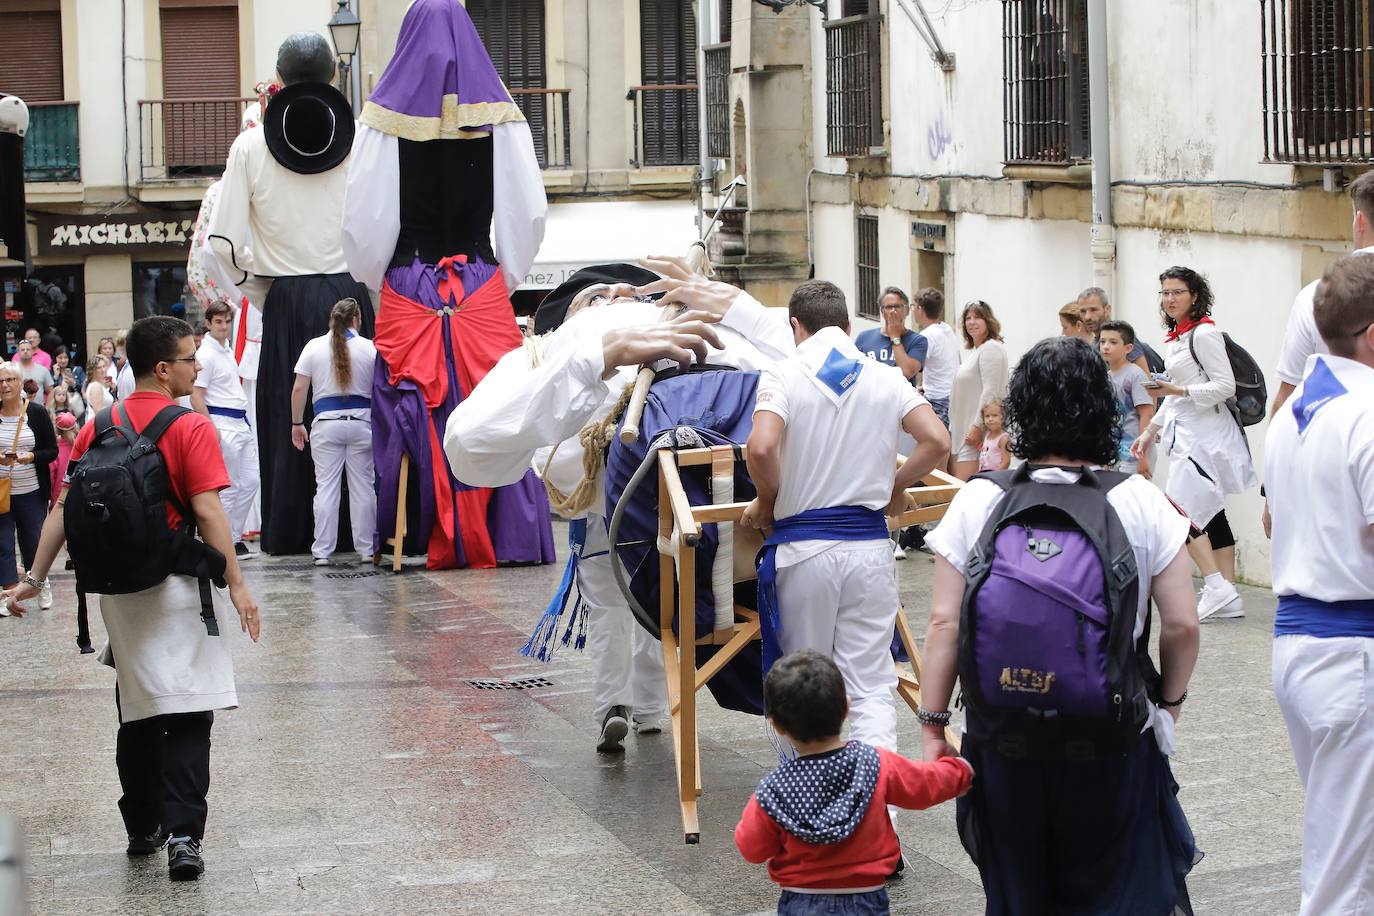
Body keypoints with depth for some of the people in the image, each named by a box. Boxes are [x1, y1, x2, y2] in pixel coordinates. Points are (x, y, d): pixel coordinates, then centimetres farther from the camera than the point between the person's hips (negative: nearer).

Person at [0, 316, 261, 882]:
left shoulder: (98, 429, 5)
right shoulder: (191, 428, -10)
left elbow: (64, 507, 2)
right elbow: (208, 512, -17)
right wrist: (236, 584, -14)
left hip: (119, 590, 5)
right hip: (179, 589, -5)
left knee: (137, 713, 18)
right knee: (187, 716, -2)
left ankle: (142, 828, 26)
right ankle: (182, 835, -12)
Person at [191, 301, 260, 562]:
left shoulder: (227, 348, 11)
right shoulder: (205, 354, -13)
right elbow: (196, 398, -16)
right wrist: (212, 430, -20)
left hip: (242, 423, 9)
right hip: (222, 423, -9)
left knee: (250, 482, 8)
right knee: (229, 487, -6)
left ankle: (235, 537, 16)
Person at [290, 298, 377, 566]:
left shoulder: (314, 347, 2)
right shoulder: (370, 348, 0)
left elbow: (299, 389, 1)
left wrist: (297, 423, 10)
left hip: (326, 423, 0)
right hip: (361, 422, 0)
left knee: (326, 487, 2)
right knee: (363, 487, 6)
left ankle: (322, 551, 3)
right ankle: (366, 548, 10)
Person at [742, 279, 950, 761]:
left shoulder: (784, 376, -5)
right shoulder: (886, 378, 5)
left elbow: (762, 447, -21)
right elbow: (937, 441, -5)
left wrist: (767, 500, -3)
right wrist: (896, 485, 11)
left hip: (802, 547, -2)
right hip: (869, 545, 2)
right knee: (871, 686, 3)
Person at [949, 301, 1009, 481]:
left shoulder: (991, 348, -12)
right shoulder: (971, 350, 20)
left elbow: (990, 391, -19)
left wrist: (978, 427, -22)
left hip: (974, 432, -10)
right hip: (961, 429, 10)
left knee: (963, 484, -14)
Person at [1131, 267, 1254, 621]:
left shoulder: (1204, 333, -11)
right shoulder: (1177, 337, 17)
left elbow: (1225, 385, -16)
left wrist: (1179, 390, -22)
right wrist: (1151, 431, 22)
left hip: (1205, 432, -10)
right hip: (1188, 434, 10)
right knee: (1210, 514, 7)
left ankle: (1217, 586, -16)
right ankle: (1229, 597, 7)